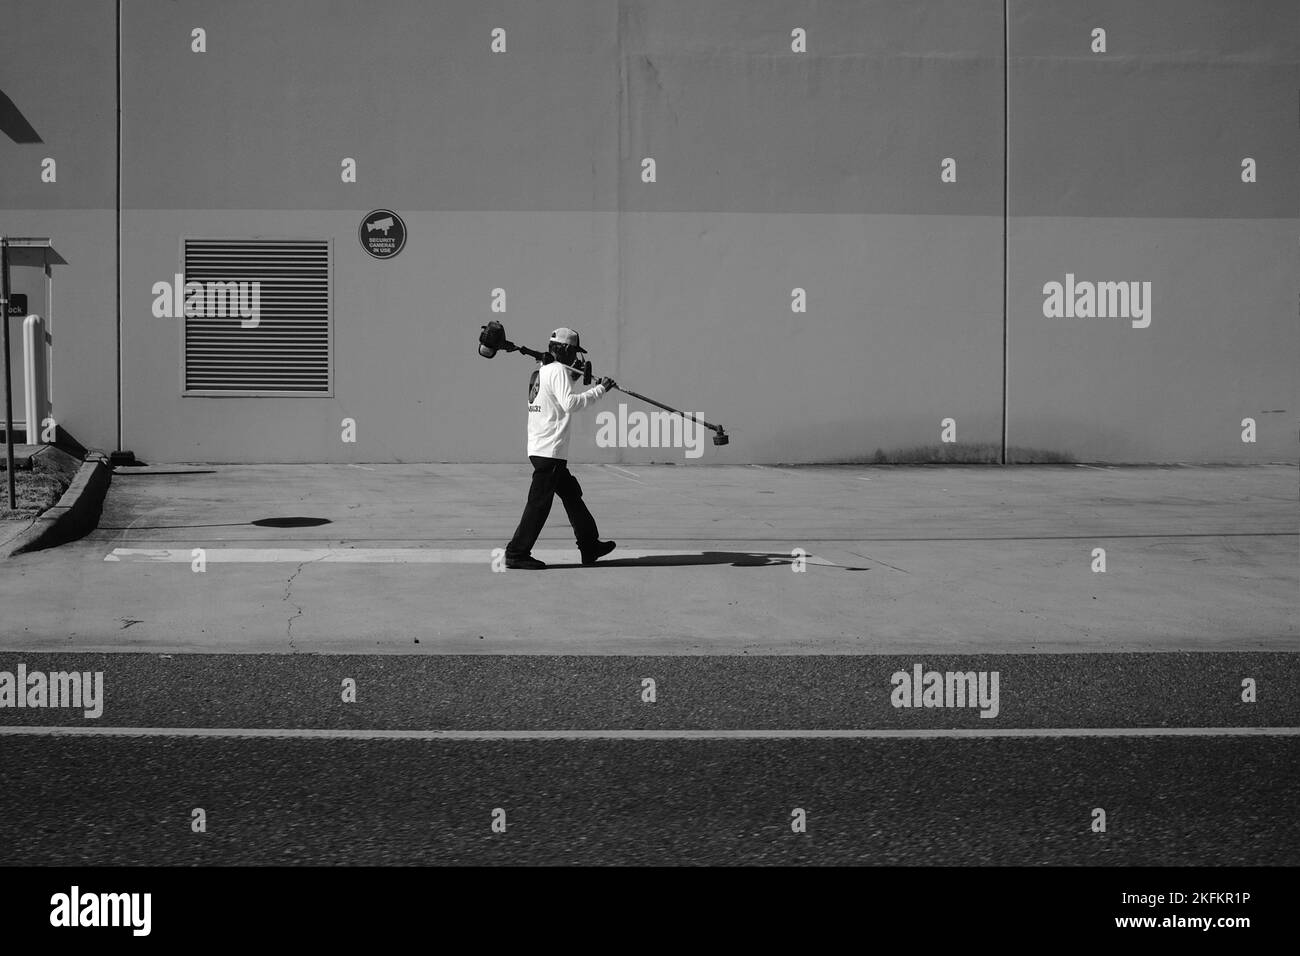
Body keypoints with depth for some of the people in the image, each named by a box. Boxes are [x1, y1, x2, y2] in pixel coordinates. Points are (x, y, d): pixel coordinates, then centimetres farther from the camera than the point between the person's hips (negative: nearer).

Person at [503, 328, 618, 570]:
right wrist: (599, 390, -21)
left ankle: (590, 546, 24)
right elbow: (570, 404, -24)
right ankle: (517, 554, -3)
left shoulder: (541, 369, 14)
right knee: (539, 502, -6)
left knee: (571, 494, 17)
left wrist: (573, 379, 19)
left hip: (539, 447, 10)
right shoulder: (558, 370, -13)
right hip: (550, 450, -10)